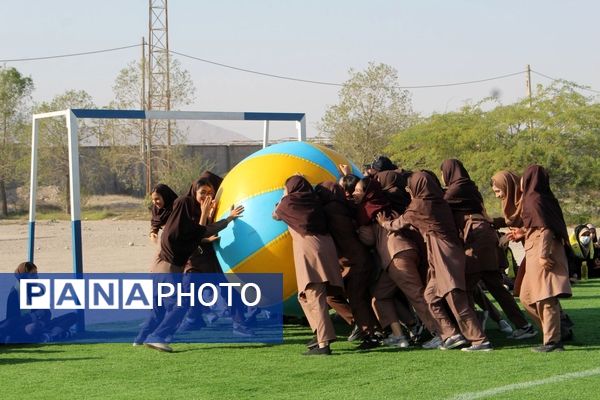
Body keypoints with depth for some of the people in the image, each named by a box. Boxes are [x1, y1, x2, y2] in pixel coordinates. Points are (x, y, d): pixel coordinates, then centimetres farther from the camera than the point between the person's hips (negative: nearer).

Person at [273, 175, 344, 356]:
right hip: (325, 245, 6)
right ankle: (322, 334, 17)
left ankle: (323, 344, -20)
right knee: (305, 296, 20)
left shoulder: (289, 201, 6)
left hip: (308, 248, -6)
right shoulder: (313, 201, 17)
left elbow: (275, 215, 24)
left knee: (315, 298, -11)